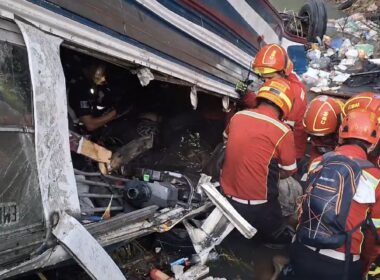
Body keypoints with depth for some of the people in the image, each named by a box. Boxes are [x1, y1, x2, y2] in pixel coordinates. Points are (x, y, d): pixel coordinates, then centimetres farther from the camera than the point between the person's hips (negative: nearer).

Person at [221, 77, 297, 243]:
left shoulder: (237, 117, -3)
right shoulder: (283, 131, -18)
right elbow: (288, 172, -6)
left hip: (227, 196, 4)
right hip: (257, 206, -4)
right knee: (277, 238, 22)